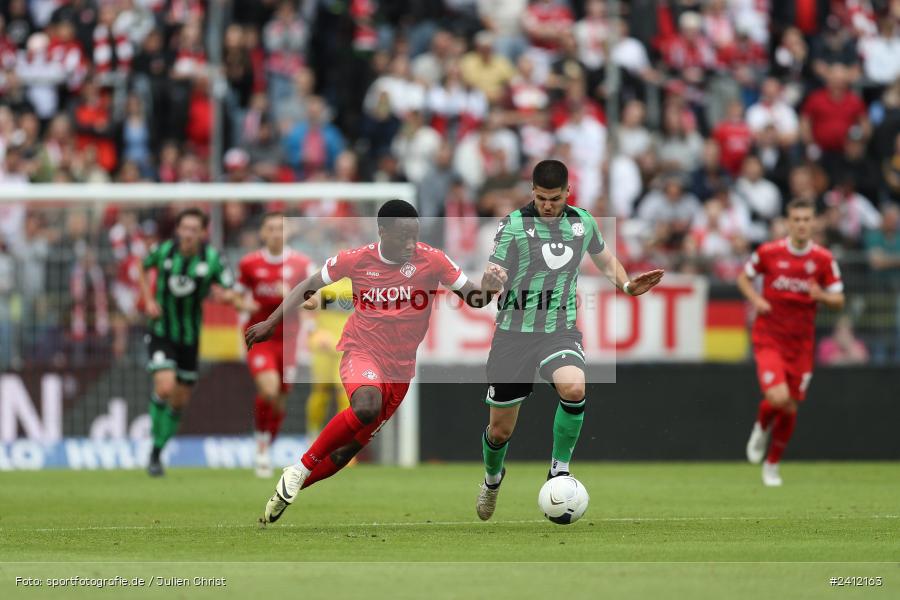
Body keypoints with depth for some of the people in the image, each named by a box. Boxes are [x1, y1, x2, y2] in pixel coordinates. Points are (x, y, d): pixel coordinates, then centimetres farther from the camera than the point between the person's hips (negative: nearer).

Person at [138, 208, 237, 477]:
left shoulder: (213, 259, -13)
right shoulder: (163, 251, -11)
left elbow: (230, 294, -7)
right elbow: (143, 269, 10)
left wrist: (225, 294, -31)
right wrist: (148, 300, -3)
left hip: (190, 336, 2)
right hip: (161, 331, -2)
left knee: (180, 400, 8)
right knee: (165, 387, -22)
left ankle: (158, 451, 29)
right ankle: (154, 451, -5)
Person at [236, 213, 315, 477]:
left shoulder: (301, 264, -1)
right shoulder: (249, 264, 0)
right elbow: (238, 298, 11)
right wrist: (244, 304, -12)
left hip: (288, 339, 2)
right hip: (259, 337, -2)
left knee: (280, 399, 6)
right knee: (269, 389, -24)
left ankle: (265, 451, 27)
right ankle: (261, 445, -3)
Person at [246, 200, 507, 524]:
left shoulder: (431, 260, -8)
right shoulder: (357, 259, -7)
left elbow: (472, 298, -3)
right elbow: (310, 286, 7)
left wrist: (487, 288, -27)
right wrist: (272, 322, 7)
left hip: (400, 367, 3)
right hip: (361, 350, -3)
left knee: (347, 450, 4)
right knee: (367, 405, -36)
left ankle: (286, 492, 23)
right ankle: (300, 469, -22)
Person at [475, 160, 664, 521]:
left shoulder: (582, 222, 6)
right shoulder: (514, 224, -6)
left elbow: (604, 259, 25)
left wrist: (627, 285, 6)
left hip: (560, 331, 1)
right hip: (515, 332, -1)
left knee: (574, 388, -32)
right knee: (500, 429, 5)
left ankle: (559, 469, -11)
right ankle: (492, 479, 40)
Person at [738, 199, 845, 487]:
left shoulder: (824, 259, -3)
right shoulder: (769, 252, -6)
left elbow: (839, 301, 3)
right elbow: (744, 277, 11)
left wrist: (822, 296, -19)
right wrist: (755, 299, -8)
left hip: (801, 342, 3)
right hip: (769, 338, -3)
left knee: (790, 409, 6)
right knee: (778, 397, -23)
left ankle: (772, 464, 28)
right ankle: (761, 428, 13)